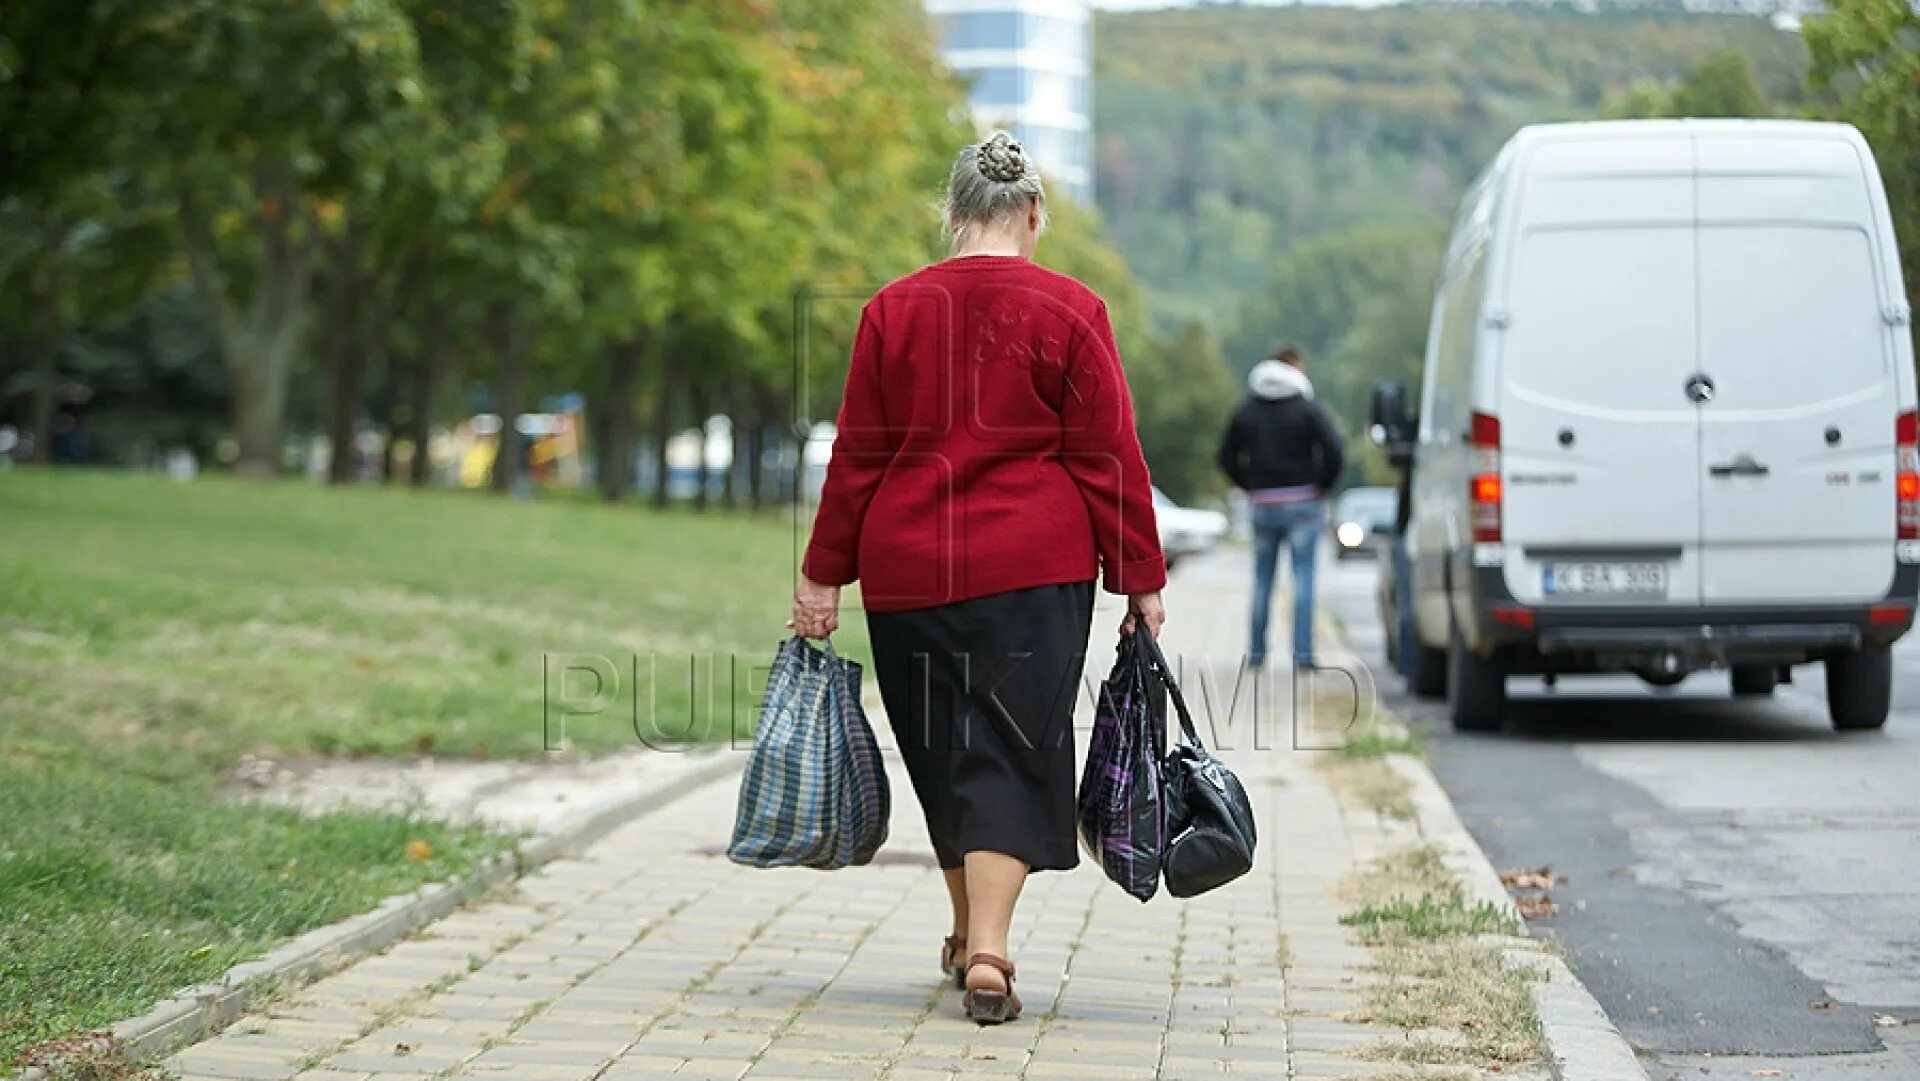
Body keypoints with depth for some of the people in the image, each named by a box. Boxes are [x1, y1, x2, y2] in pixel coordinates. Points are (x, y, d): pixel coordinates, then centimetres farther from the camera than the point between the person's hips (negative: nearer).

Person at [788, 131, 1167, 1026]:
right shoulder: (1070, 313, -3)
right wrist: (1141, 580, 3)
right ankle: (987, 954, -15)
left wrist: (824, 576, 10)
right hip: (1033, 569, -3)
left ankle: (969, 932, 31)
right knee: (1009, 756, -2)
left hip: (907, 569, 3)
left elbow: (856, 456, 5)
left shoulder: (891, 311, 3)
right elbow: (1108, 457, -3)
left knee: (940, 752, 15)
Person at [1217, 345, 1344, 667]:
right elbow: (1333, 452, -13)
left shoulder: (1246, 411, 7)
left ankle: (1255, 651, 11)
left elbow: (1227, 457, 8)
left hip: (1263, 504, 3)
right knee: (1303, 577, -4)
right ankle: (1302, 652, -10)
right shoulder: (1307, 409, -5)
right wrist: (1322, 485, 2)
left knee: (1262, 580, 10)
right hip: (1302, 503, -3)